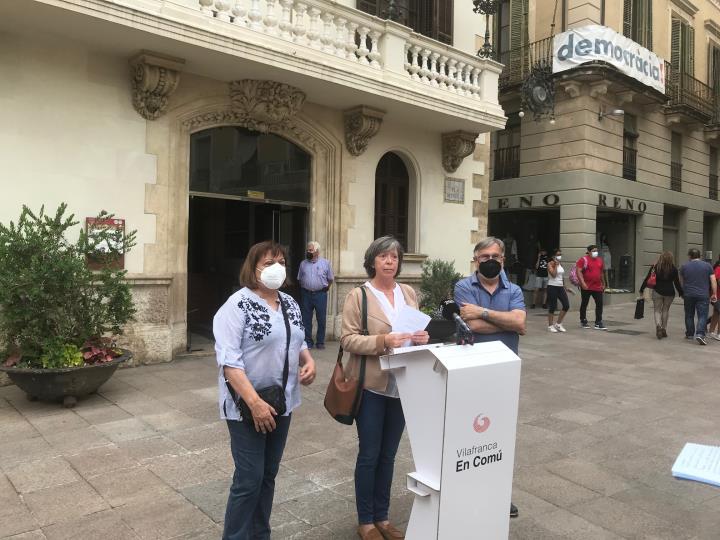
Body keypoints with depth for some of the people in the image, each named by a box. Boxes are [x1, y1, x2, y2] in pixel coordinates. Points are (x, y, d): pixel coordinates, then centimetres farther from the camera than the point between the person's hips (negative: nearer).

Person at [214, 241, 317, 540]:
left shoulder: (290, 304, 8)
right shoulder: (238, 305, -15)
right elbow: (229, 360, -21)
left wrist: (309, 360, -1)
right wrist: (254, 402, -27)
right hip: (247, 407, -7)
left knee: (268, 476, 17)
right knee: (249, 479, -1)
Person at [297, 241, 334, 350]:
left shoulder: (325, 263, 2)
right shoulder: (303, 264, 9)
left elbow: (330, 279, 7)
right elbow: (299, 279, 16)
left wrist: (324, 288, 5)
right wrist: (304, 288, 9)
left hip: (320, 294, -2)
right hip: (306, 294, 2)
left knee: (321, 319, 2)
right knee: (306, 320, 4)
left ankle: (320, 342, 12)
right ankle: (307, 342, 14)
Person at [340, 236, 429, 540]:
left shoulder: (409, 293, 8)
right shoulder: (358, 296, -8)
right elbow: (347, 339, -13)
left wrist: (421, 338, -7)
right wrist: (382, 341, -26)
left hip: (401, 385, 5)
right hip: (371, 385, -5)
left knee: (388, 454, 16)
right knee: (369, 454, 6)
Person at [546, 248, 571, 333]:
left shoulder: (560, 265, 14)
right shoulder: (550, 264, -6)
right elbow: (553, 274, -21)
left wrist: (565, 287, 22)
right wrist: (556, 265, -14)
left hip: (560, 287, 7)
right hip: (552, 287, -7)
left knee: (566, 305, 0)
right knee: (552, 307, -3)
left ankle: (558, 324, 13)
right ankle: (550, 326, 10)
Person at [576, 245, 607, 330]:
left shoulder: (599, 260, 12)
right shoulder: (583, 260, -7)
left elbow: (601, 273, 22)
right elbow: (578, 271, -15)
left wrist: (603, 283, 23)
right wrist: (582, 282, -25)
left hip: (598, 287, 5)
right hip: (586, 287, -5)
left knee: (599, 304, -1)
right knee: (584, 304, 7)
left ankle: (598, 323, 3)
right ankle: (583, 321, 21)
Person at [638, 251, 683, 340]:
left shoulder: (655, 267, -2)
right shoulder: (673, 269, -2)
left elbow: (647, 279, 0)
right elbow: (677, 282, 1)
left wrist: (641, 289, 7)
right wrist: (681, 293, 11)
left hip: (657, 292, -1)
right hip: (669, 293, 1)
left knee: (657, 310, 6)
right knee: (665, 310, 14)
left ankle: (658, 325, -19)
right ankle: (664, 329, 16)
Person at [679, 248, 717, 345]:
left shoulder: (684, 266, 3)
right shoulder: (707, 265, 2)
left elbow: (681, 282, 11)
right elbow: (713, 281, 0)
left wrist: (682, 293, 23)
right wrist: (714, 294, 5)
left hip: (688, 295, 1)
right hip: (703, 295, -1)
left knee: (689, 315, 13)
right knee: (702, 316, -3)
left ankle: (689, 334, 21)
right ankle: (700, 334, -17)